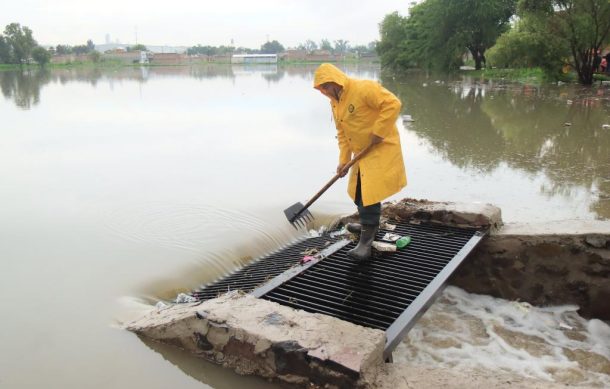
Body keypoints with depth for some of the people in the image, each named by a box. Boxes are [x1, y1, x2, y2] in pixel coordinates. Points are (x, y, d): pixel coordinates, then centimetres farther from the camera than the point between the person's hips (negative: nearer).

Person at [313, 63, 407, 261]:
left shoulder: (364, 88, -21)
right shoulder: (334, 102, 7)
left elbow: (393, 104, -27)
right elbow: (342, 133, 10)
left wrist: (378, 133, -25)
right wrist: (343, 160, 2)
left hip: (381, 148, -9)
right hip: (361, 152, 9)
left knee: (370, 191, -13)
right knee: (359, 191, 18)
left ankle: (366, 242, -7)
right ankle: (369, 224, 42)